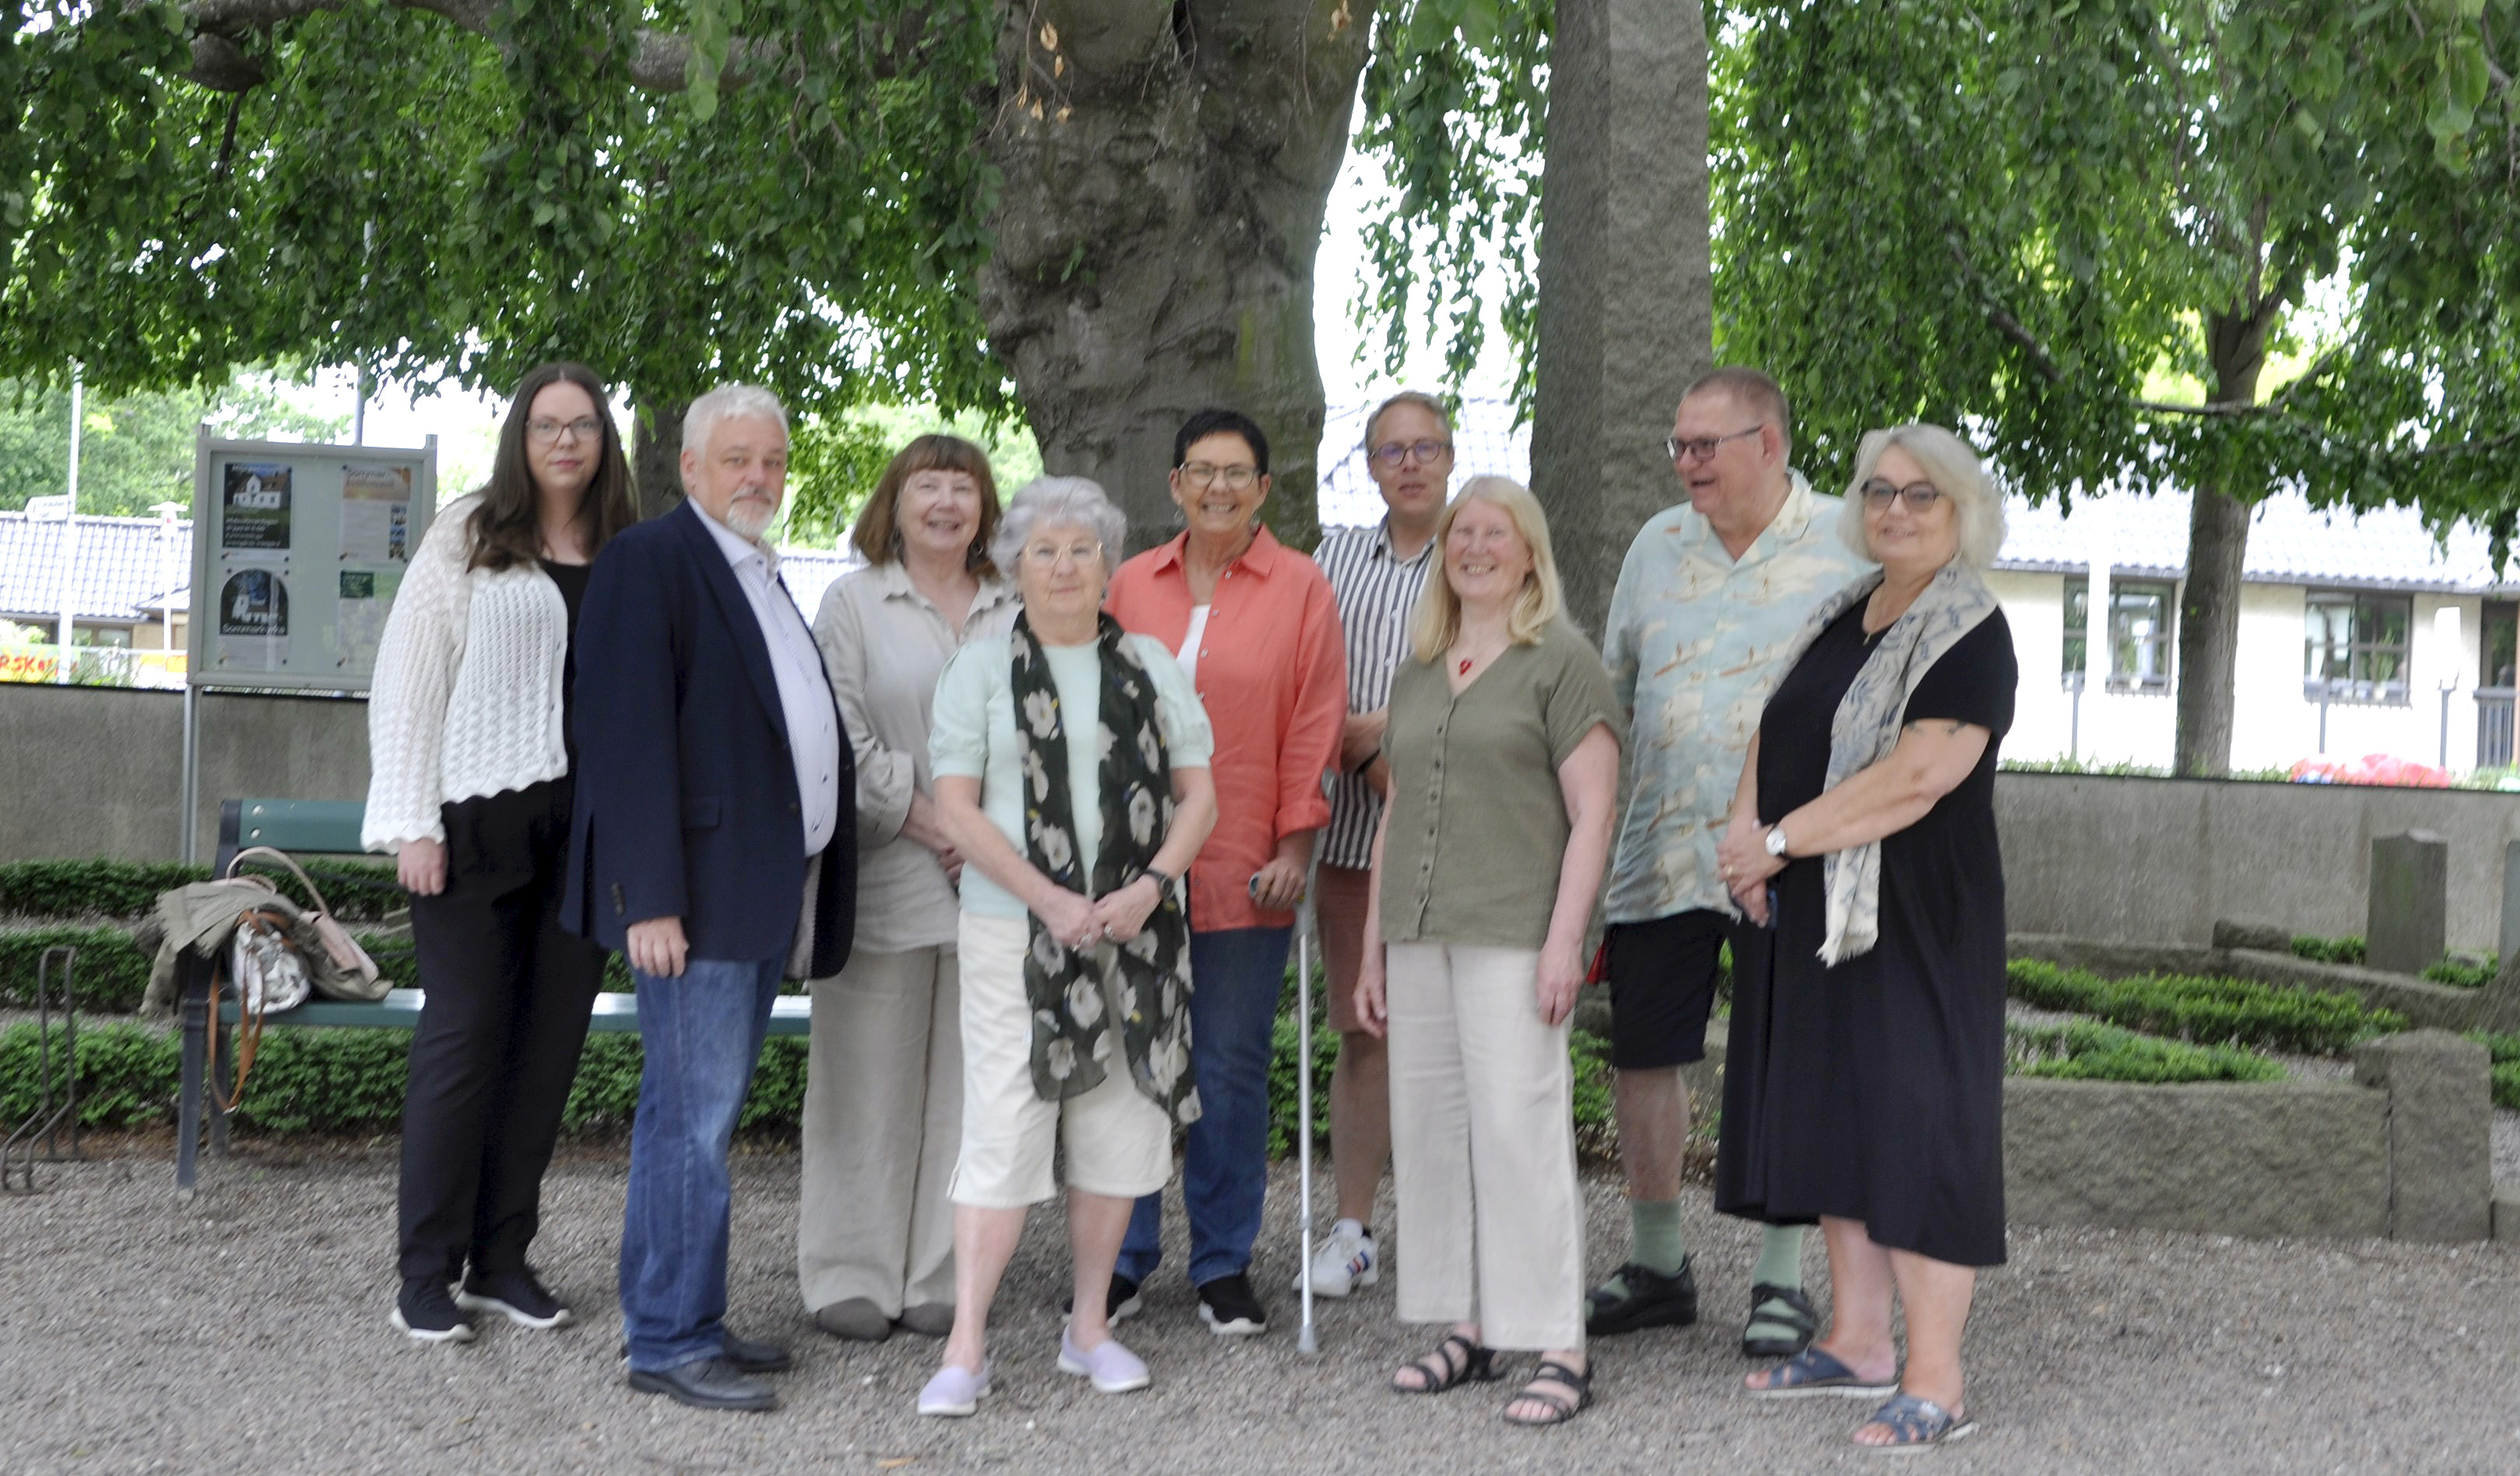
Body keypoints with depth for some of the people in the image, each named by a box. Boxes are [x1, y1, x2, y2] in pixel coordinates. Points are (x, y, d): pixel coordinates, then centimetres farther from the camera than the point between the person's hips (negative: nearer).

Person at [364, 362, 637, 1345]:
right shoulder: (467, 537, 2)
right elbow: (407, 679, -2)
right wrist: (413, 822, -9)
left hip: (588, 824, 3)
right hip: (479, 820, -3)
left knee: (551, 1044, 6)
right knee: (463, 1039, -1)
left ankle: (502, 1260, 17)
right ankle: (426, 1274, 8)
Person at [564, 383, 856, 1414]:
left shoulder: (763, 577, 19)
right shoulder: (649, 562, -9)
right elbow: (631, 737, -16)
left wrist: (802, 893, 15)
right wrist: (651, 901, -21)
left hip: (766, 892, 9)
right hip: (697, 893, -9)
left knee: (701, 1113, 14)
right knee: (693, 1116, -5)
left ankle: (685, 1321, 23)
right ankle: (670, 1343, 4)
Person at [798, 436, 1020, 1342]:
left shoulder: (1016, 612, 12)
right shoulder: (853, 601, 7)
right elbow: (839, 730, -2)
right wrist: (913, 813, -9)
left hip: (991, 872, 2)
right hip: (882, 872, -2)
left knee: (966, 1077, 4)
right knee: (869, 1074, 0)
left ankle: (941, 1276, 12)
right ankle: (851, 1276, 9)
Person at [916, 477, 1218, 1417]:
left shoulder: (1150, 666, 11)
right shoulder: (980, 669, 3)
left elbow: (1198, 794, 8)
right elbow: (956, 810, -4)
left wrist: (1150, 887, -9)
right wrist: (1051, 900, -14)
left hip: (1135, 934, 3)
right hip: (1014, 929, -3)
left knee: (1117, 1128, 7)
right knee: (1001, 1128, -7)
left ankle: (1090, 1328, 21)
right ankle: (965, 1350, -2)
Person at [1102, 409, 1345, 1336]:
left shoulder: (1301, 589, 3)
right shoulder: (1131, 586, 10)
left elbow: (1315, 722, 1)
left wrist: (1295, 846, -5)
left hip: (1244, 875, -2)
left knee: (1231, 1070, 3)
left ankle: (1224, 1266, 16)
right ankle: (1124, 1259, 19)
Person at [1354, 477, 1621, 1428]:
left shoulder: (1561, 661, -1)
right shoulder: (1417, 672, 18)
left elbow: (1592, 812, -6)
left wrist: (1565, 939, -14)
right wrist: (1374, 948, 18)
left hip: (1512, 938, -6)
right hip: (1420, 937, 6)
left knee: (1519, 1128, -8)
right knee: (1428, 1128, 7)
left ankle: (1560, 1350, -1)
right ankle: (1467, 1330, 17)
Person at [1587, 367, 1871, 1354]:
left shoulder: (1848, 549, -3)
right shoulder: (1657, 545, 11)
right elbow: (1612, 695, 18)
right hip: (1658, 855, 4)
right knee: (1641, 1058, 7)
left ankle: (1780, 1282, 16)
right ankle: (1655, 1267, 23)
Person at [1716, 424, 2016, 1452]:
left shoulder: (1970, 635, -10)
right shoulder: (1842, 615, 15)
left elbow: (1917, 776, -21)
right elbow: (1777, 729, 16)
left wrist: (1780, 841, -17)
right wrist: (1746, 827, -4)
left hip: (1913, 928, -8)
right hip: (1812, 921, 8)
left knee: (1911, 1130, -6)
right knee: (1832, 1123, 12)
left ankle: (1936, 1385, -1)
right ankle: (1858, 1343, 23)